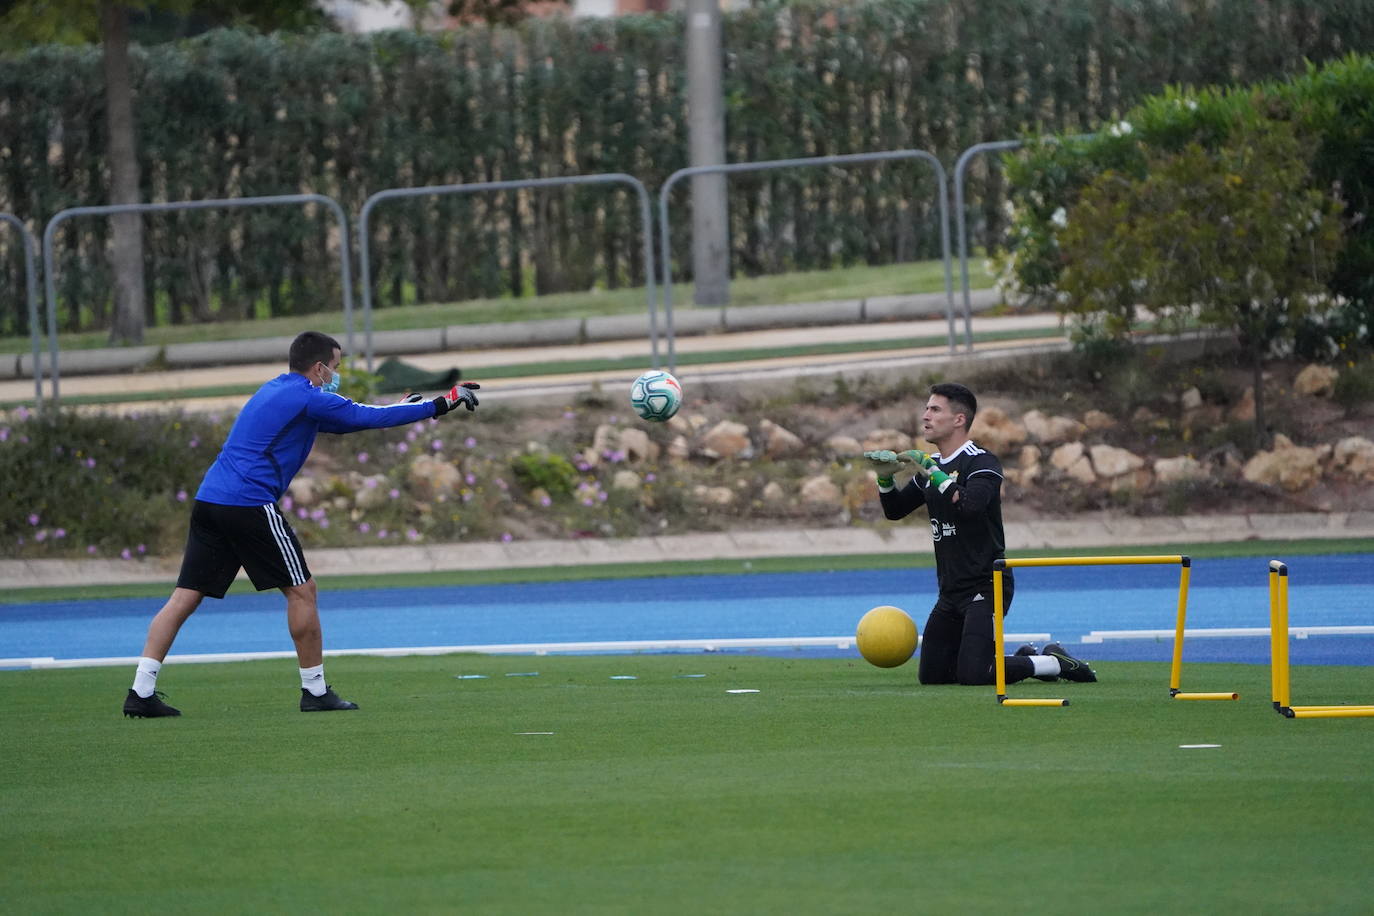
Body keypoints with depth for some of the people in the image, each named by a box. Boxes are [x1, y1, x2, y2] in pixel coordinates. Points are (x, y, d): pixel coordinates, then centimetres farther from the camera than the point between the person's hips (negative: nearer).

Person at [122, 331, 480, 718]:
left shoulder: (276, 391, 24)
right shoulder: (308, 398, -4)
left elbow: (337, 420, 37)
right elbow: (371, 418, -4)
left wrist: (397, 409, 35)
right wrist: (441, 404, 4)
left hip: (208, 499, 9)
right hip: (250, 505, -9)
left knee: (185, 597, 4)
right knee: (301, 590, 4)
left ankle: (141, 691, -4)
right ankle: (315, 690, 8)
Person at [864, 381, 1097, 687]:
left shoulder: (982, 463, -12)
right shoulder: (932, 465, 13)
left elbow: (970, 505, -30)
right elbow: (895, 510, 20)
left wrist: (932, 473, -27)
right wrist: (885, 478, 2)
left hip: (985, 586, -9)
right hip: (951, 591, 9)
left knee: (971, 675, -19)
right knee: (931, 675, 7)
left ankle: (1054, 663, 1)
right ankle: (1024, 658, 20)